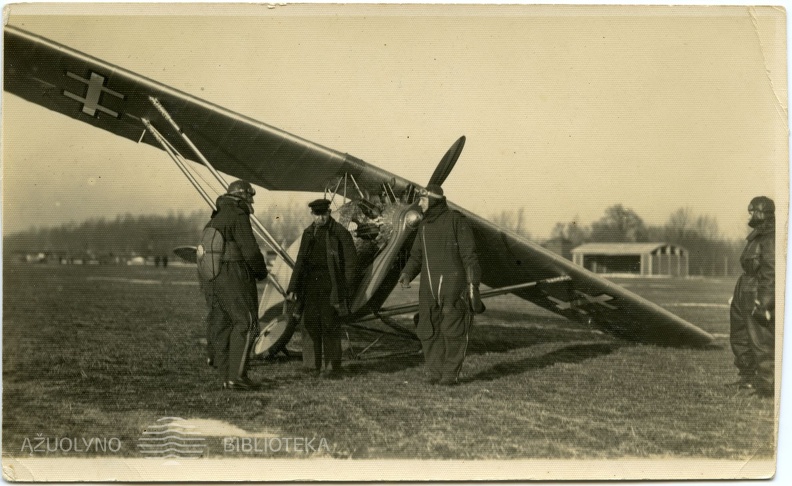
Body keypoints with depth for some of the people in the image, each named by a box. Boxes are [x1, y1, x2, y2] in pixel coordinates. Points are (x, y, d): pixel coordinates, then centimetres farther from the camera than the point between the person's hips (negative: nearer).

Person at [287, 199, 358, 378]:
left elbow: (351, 262, -2)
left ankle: (332, 368, 4)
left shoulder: (340, 233, -3)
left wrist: (344, 288, -7)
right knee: (310, 323, 4)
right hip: (310, 284, 5)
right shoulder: (308, 234, 13)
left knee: (330, 326, -5)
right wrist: (293, 288, 11)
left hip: (330, 287, -5)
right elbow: (300, 262, 17)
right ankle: (313, 365, 15)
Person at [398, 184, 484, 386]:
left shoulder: (456, 219, -5)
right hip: (429, 286, 6)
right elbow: (416, 255, 15)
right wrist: (407, 274, -4)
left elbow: (469, 254, -7)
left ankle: (451, 374, 5)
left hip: (453, 283, -6)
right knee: (429, 330, 3)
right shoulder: (424, 226, 14)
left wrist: (473, 283, -11)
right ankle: (435, 372, 12)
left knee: (453, 330, -4)